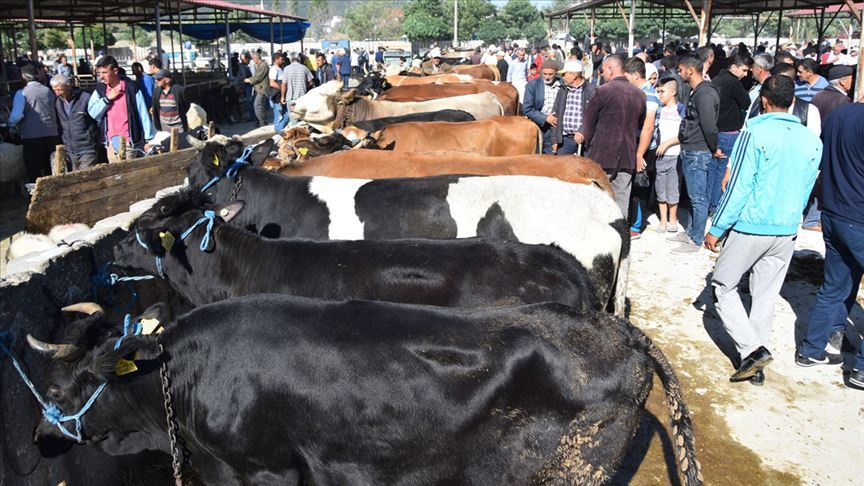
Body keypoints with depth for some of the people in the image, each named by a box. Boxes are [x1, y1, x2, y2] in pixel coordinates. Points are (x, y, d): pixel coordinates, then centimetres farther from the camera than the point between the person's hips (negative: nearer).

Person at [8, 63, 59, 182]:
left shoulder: (21, 93, -6)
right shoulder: (48, 91, 6)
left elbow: (17, 115, -13)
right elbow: (54, 112, 9)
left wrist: (9, 123, 5)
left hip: (31, 136, -4)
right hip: (51, 134, 4)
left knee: (34, 172, 3)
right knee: (50, 170, 13)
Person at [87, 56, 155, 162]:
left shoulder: (130, 88, -7)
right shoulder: (100, 89, 7)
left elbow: (143, 114, -6)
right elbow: (92, 112, 0)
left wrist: (148, 138, -7)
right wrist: (107, 98, -11)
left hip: (128, 140, -5)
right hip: (110, 141, 5)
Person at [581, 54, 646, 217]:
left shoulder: (603, 91, -9)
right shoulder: (639, 94, 6)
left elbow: (589, 122, -1)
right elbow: (640, 124, 14)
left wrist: (589, 144, 14)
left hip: (602, 155, -4)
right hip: (627, 157, 4)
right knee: (622, 203, 7)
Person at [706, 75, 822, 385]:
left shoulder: (755, 134, -13)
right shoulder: (812, 141, 5)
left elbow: (739, 187, -14)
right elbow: (806, 190, 13)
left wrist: (717, 229, -7)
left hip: (750, 228, -5)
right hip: (787, 232, 6)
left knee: (722, 286, 9)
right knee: (765, 297, 13)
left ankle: (752, 349, -4)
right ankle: (756, 365, 19)